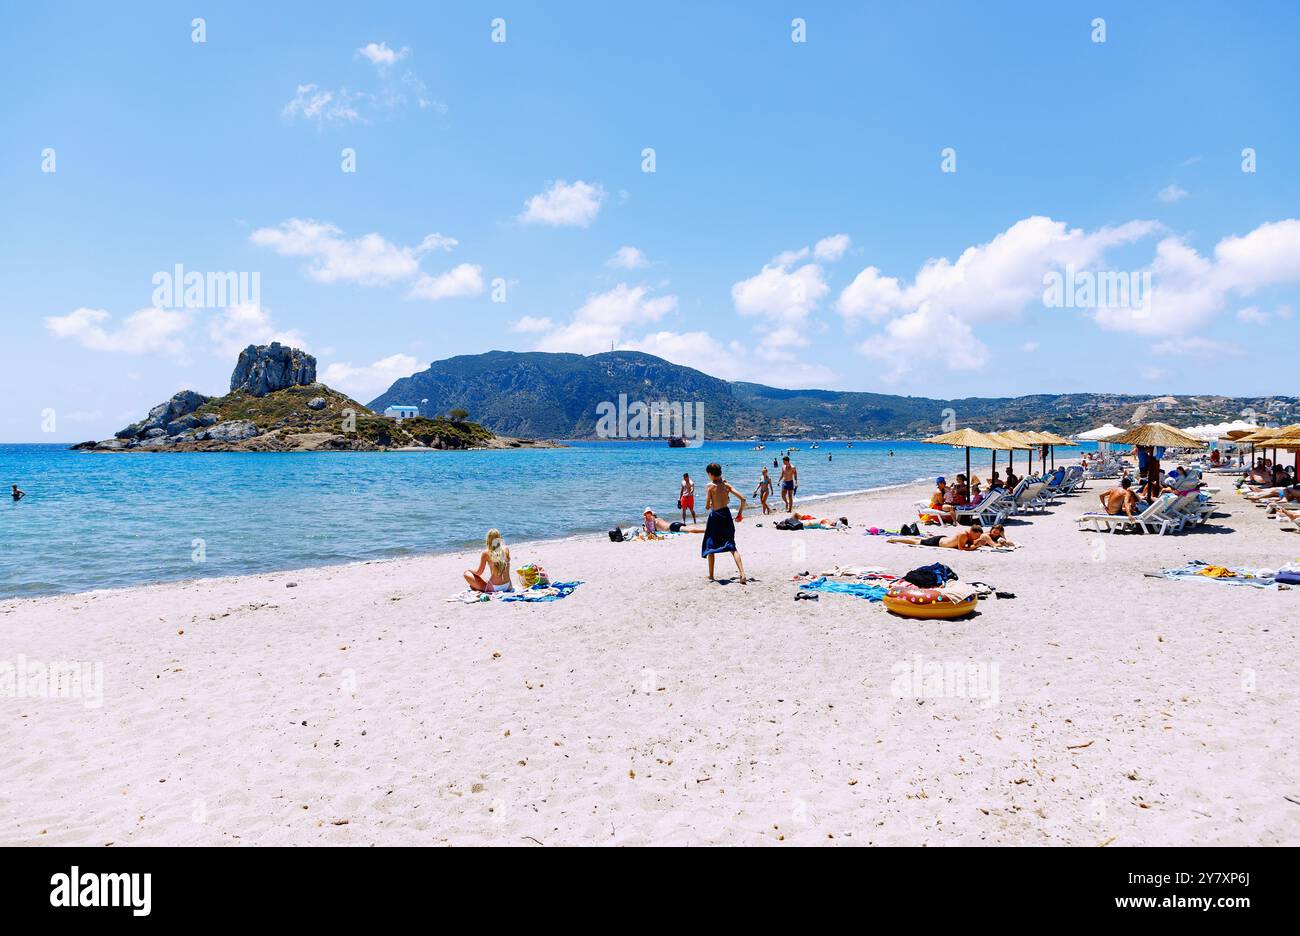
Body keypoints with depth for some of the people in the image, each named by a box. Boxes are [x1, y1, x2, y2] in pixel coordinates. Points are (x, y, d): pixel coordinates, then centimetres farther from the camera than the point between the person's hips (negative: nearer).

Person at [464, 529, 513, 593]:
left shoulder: (486, 553, -10)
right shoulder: (506, 550, 0)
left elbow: (479, 572, 0)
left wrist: (471, 570, 19)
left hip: (493, 588, -5)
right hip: (507, 586, 5)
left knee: (467, 573, 8)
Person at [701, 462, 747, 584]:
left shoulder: (710, 486, -9)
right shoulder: (726, 485, 5)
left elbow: (707, 506, -12)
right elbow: (743, 499, 1)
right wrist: (740, 514, 12)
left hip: (715, 516, -4)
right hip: (727, 515, 4)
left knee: (710, 547, 14)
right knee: (732, 547, 5)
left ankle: (711, 575, 20)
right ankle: (742, 574, -11)